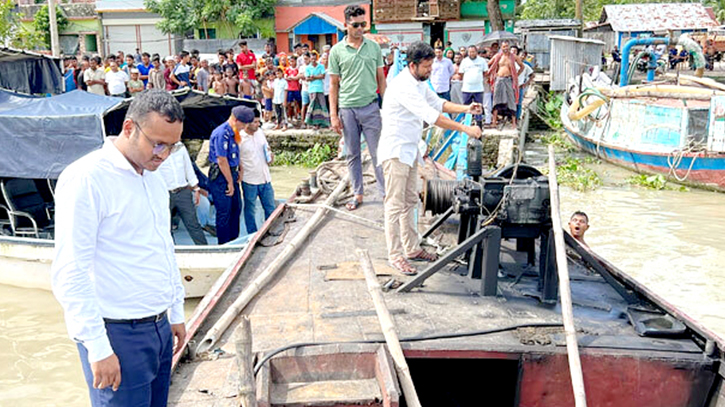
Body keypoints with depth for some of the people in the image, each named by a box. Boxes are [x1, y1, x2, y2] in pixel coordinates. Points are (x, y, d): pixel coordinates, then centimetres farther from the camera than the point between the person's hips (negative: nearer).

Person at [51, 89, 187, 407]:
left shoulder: (153, 178, 10)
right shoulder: (86, 179, -15)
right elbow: (69, 273, -18)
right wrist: (98, 348, -18)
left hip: (161, 328, 8)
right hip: (118, 335, -8)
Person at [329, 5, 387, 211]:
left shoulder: (374, 47, 5)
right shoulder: (337, 51, 1)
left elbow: (381, 78, 10)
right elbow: (334, 84, 4)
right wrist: (333, 114, -1)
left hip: (370, 107, 0)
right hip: (347, 109, 0)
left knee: (378, 153, 3)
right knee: (353, 155, 9)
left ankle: (386, 191, 11)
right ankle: (357, 194, 20)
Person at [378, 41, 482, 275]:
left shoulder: (419, 83, 9)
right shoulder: (403, 86, -23)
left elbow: (438, 103, 19)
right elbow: (431, 116, -30)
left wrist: (465, 109, 2)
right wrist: (465, 129, -29)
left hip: (410, 150, 10)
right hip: (395, 151, -10)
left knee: (410, 201, 16)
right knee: (395, 205, -5)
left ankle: (412, 249, 26)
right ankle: (395, 256, 2)